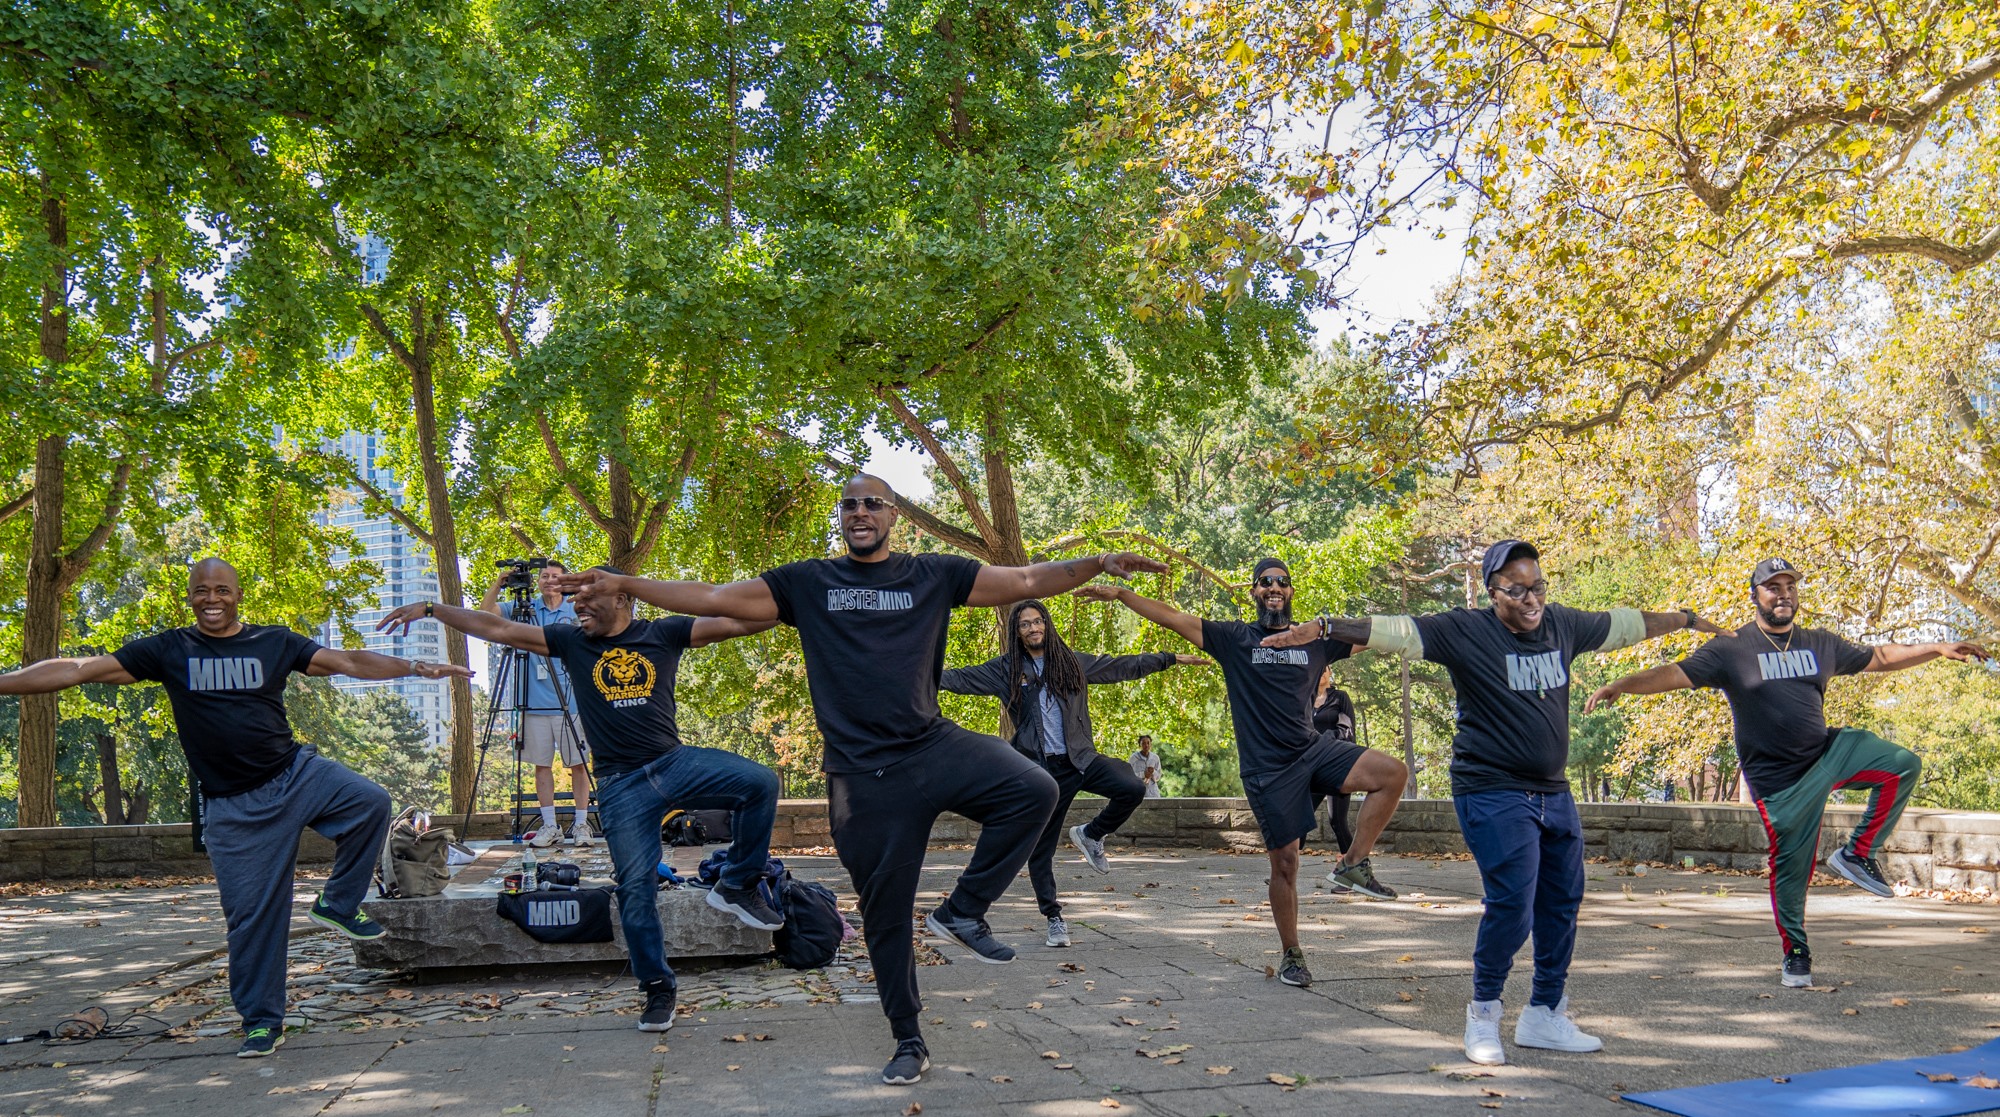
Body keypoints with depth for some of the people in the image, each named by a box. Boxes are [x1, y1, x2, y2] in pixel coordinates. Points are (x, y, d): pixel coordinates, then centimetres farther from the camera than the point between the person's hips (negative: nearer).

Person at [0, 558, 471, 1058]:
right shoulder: (168, 651, 3)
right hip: (234, 806, -1)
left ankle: (337, 906, -3)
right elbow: (79, 670, 2)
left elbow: (349, 662, 1)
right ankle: (261, 1022, 14)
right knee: (251, 913, -1)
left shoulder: (275, 642, 5)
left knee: (371, 801, -24)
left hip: (296, 774, 1)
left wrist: (418, 667, -8)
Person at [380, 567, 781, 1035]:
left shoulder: (663, 634, 5)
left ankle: (738, 886, -5)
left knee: (759, 782, -24)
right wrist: (431, 608, 6)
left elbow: (736, 622, -2)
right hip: (621, 786, 1)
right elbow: (498, 629, 9)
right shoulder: (571, 642, 9)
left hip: (675, 763, 0)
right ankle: (658, 988, 12)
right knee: (636, 886, -4)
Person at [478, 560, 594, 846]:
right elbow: (485, 612, 1)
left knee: (578, 763, -1)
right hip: (535, 703, 2)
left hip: (570, 703, -2)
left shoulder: (577, 612, 5)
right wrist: (499, 582, -11)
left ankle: (581, 823, 6)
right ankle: (549, 826, 10)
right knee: (542, 764, 4)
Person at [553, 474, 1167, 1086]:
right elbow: (712, 598, 7)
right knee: (885, 915, 6)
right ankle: (909, 1043, 25)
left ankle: (963, 911, -7)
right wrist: (623, 584, 2)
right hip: (863, 774, 0)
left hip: (934, 747, 0)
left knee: (1032, 789, -26)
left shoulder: (934, 575, 8)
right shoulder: (807, 583, 8)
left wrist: (1099, 564, -9)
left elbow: (1026, 581, 5)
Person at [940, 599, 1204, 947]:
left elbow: (1123, 666, 15)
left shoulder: (1072, 662, 9)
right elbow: (962, 678, -4)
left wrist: (1170, 658, 17)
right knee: (1040, 849, 1)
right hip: (1039, 767, -1)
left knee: (1133, 788, -22)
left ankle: (1090, 835, 4)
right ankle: (1054, 919, 17)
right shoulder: (1006, 669, 3)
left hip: (1079, 759, 2)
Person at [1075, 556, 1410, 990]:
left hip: (1313, 750, 3)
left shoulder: (1315, 640, 8)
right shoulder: (1235, 638, 0)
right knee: (1284, 862, 0)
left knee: (1393, 773, -18)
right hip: (1267, 768, -3)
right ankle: (1291, 955, 17)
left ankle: (1353, 864, -5)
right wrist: (1121, 594, -14)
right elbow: (1174, 618, -6)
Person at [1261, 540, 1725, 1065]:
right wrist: (1326, 627, -32)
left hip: (1553, 792, 7)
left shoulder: (1563, 624, 6)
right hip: (1493, 792, -7)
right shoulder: (1465, 631, -12)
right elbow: (1393, 630, -20)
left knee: (1563, 903, 12)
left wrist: (1688, 619, 34)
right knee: (1512, 905, -13)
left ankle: (1545, 1015, 27)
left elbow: (1626, 624, 21)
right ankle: (1483, 1012, 9)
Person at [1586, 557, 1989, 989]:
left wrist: (1938, 648, 9)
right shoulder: (1731, 649, -7)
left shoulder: (1820, 644, 9)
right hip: (1780, 779, -5)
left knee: (1902, 764, -13)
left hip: (1829, 754, 5)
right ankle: (1795, 953, 20)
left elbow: (1879, 657, 19)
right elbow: (1676, 674, -17)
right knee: (1790, 868, -1)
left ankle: (1857, 855, -2)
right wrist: (1619, 686, -31)